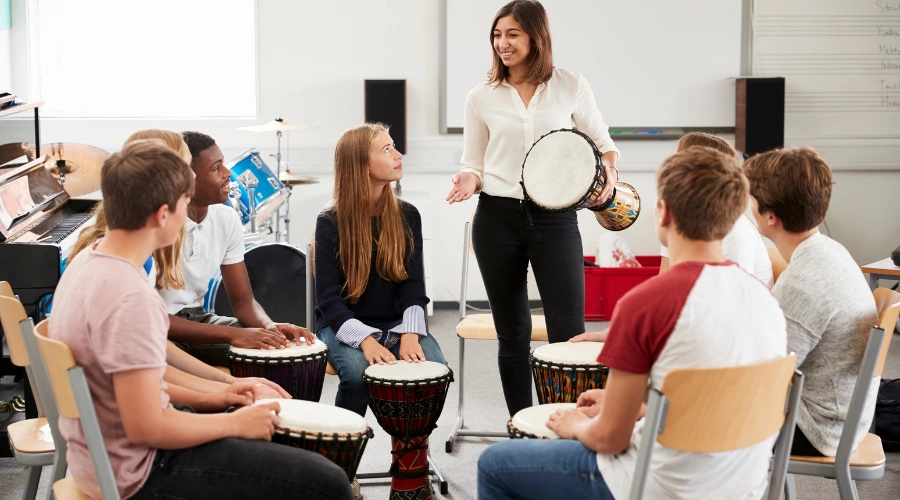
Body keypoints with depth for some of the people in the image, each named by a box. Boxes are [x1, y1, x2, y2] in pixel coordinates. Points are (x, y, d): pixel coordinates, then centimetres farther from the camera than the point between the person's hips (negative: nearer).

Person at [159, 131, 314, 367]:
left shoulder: (227, 219, -1)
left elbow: (243, 300, 4)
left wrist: (269, 326, -20)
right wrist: (231, 334, -33)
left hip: (197, 320, 7)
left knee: (286, 347, -7)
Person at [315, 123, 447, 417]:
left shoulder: (406, 216, 3)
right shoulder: (331, 222, -8)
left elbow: (413, 283, -2)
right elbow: (328, 297, -13)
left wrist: (409, 334, -20)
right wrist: (365, 339, -29)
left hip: (395, 323, 3)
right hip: (343, 325, -3)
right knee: (358, 372, -34)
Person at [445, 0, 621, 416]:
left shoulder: (571, 88, 2)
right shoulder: (481, 97, 6)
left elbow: (603, 143, 12)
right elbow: (474, 163, 12)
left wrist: (609, 169, -8)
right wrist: (469, 180, -9)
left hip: (555, 218, -2)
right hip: (497, 218, 2)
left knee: (568, 333, -8)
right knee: (512, 334, 9)